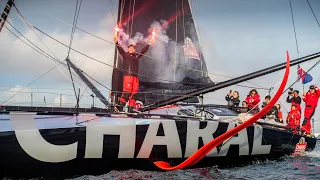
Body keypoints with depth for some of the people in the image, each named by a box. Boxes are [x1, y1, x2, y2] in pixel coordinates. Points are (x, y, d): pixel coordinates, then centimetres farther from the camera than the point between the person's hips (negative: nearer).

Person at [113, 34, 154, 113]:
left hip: (135, 76, 5)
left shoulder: (137, 56, 20)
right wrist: (116, 42, -17)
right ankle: (120, 105, -5)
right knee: (127, 91, -15)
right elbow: (120, 49, -3)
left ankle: (131, 108, 5)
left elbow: (143, 51, 28)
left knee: (134, 92, 1)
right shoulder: (125, 54, 9)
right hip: (127, 75, -5)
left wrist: (149, 44, 31)